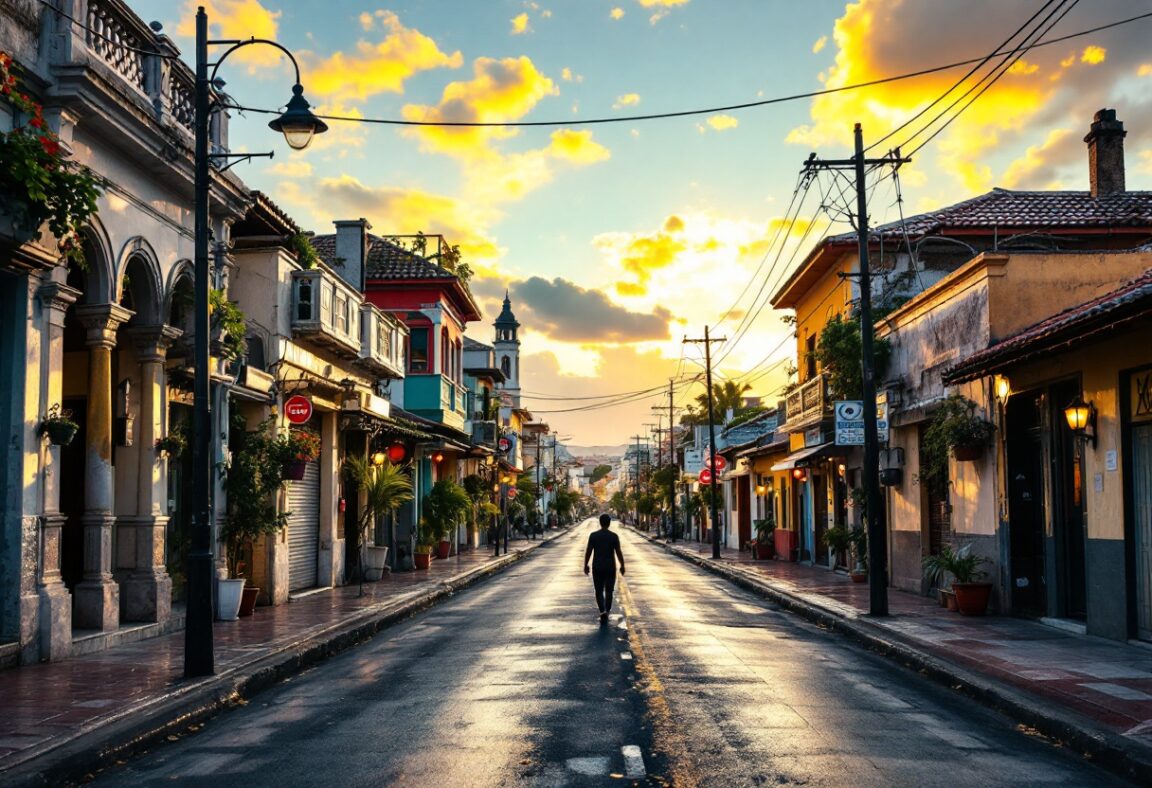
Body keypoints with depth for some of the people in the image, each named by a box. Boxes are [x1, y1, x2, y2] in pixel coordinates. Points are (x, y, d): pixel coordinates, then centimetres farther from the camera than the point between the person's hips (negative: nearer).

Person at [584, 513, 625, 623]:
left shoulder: (593, 535, -5)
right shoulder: (614, 536, -7)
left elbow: (588, 552, -5)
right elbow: (618, 553, -7)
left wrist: (585, 565, 6)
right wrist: (622, 566, 4)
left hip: (597, 568, 0)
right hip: (610, 567, 0)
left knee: (599, 591, 7)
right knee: (609, 591, 13)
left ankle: (603, 612, -11)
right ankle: (607, 612, 11)